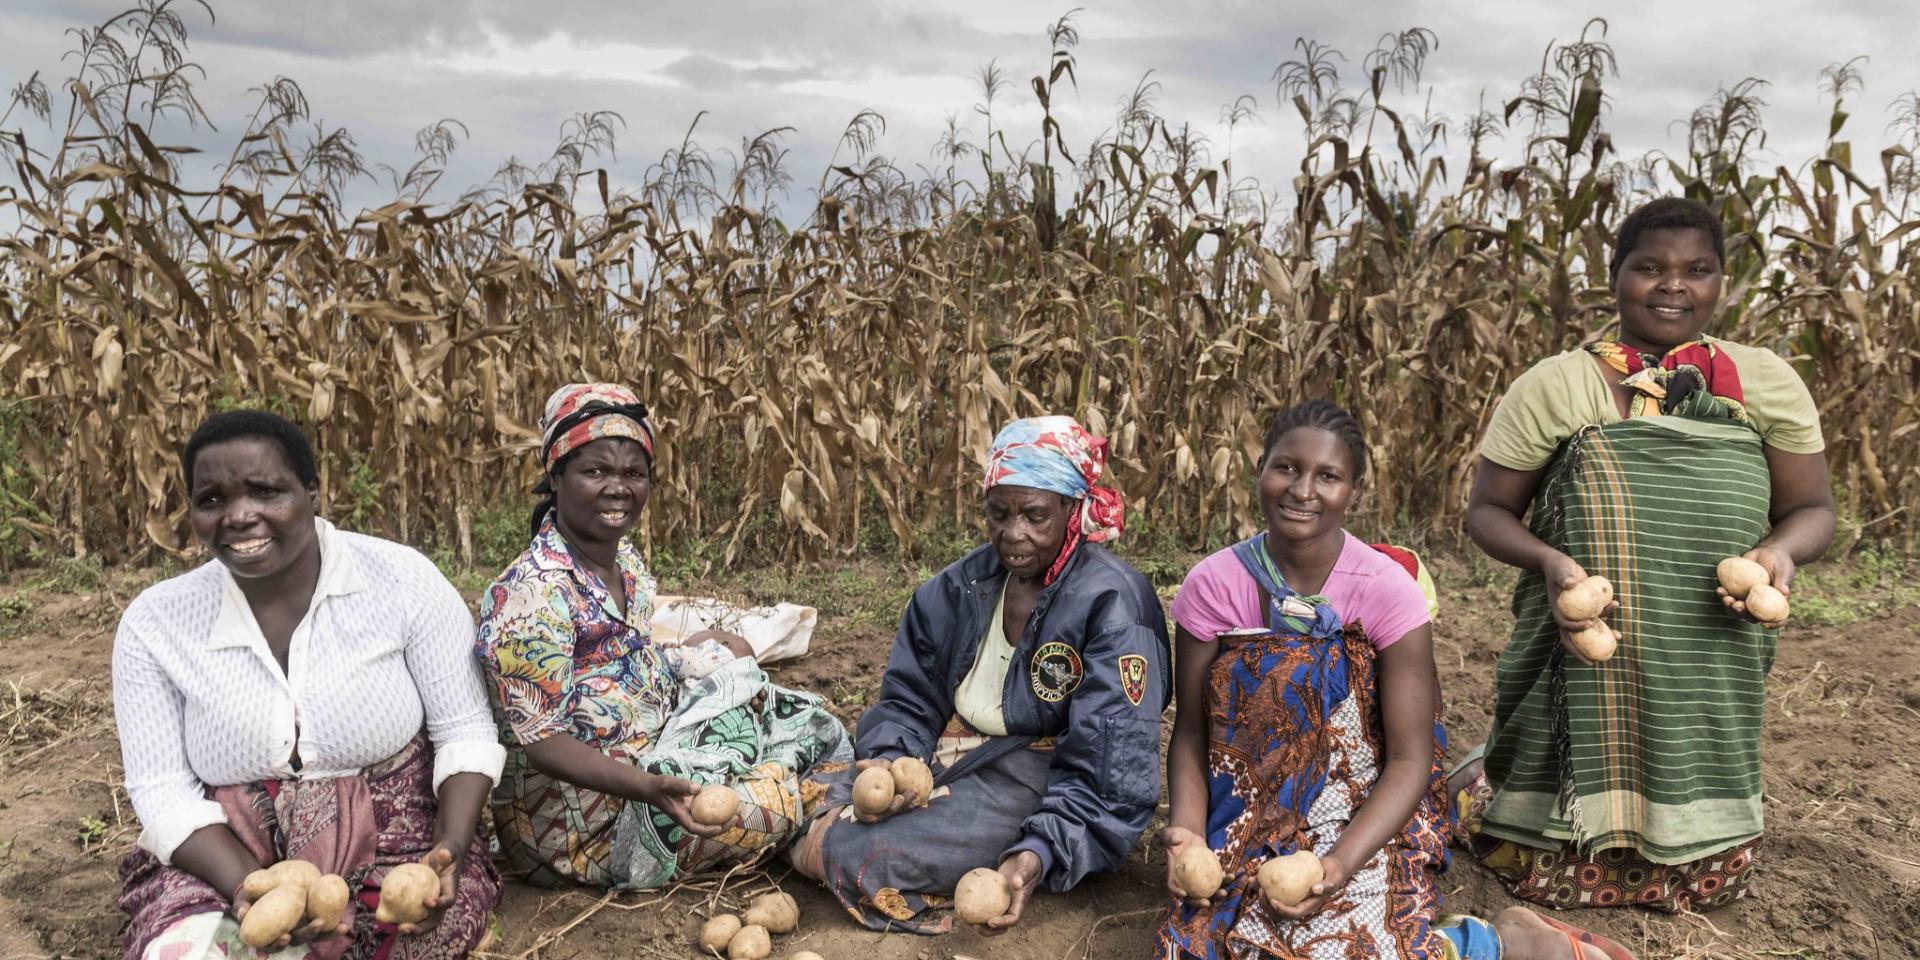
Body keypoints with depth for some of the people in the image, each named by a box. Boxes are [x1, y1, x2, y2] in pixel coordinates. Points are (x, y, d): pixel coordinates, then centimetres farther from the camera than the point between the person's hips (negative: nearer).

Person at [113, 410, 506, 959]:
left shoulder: (404, 580, -9)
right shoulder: (154, 624, -2)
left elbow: (466, 734, -4)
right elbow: (164, 791, -3)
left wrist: (451, 850, -21)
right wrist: (250, 890, -21)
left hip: (396, 849, 0)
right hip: (228, 860, 0)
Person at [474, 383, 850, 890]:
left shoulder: (626, 563, 4)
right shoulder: (531, 597, -24)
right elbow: (540, 740, -25)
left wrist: (694, 652, 1)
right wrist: (645, 787, -37)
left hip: (644, 763, 9)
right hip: (577, 822, -9)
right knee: (774, 799, -17)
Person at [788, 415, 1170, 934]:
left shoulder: (1111, 605, -15)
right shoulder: (958, 587, 4)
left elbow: (1108, 770, -19)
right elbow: (908, 698, 6)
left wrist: (1039, 853, -35)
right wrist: (888, 759, -17)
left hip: (1036, 782, -7)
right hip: (944, 757, 7)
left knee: (859, 854, -24)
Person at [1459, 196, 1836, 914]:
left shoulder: (1766, 382, 1)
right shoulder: (1553, 386, -5)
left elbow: (1812, 509, 7)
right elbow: (1488, 511, 0)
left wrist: (1781, 550, -16)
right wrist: (1549, 560, -21)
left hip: (1712, 672, 3)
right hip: (1582, 662, -2)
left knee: (1706, 883, 13)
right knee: (1549, 873, 5)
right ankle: (1482, 781, 36)